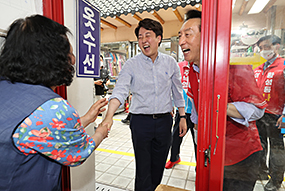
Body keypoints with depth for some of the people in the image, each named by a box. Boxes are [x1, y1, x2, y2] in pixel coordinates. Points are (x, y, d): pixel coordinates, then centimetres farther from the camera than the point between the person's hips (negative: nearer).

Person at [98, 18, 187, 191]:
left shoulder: (170, 63, 3)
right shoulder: (131, 64, -5)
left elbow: (178, 91, 9)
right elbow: (120, 91, -18)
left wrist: (183, 117, 8)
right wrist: (109, 116, -34)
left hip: (164, 120, 3)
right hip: (141, 121, -2)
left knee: (159, 165, 18)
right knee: (143, 167, 11)